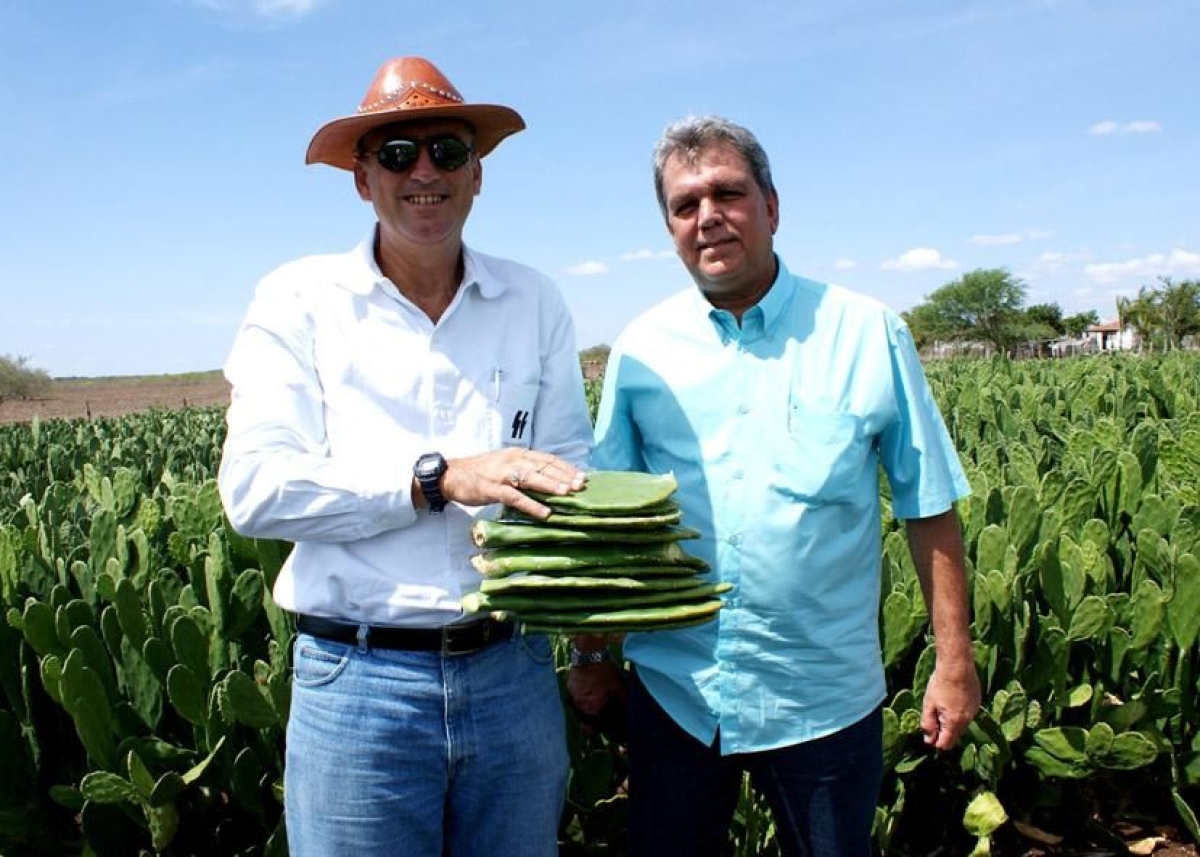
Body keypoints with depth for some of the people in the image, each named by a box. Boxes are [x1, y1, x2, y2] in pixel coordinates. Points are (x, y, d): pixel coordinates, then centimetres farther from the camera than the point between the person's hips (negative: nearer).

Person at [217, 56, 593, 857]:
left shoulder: (534, 301, 5)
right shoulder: (299, 300, -2)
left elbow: (569, 469, 2)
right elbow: (254, 488, -11)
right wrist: (438, 477, -20)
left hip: (515, 673, 3)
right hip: (358, 684, -2)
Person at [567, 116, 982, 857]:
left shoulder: (868, 335, -5)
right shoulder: (641, 350, 0)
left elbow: (931, 510, -2)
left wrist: (955, 661, -3)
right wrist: (590, 652, 6)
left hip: (825, 698, -1)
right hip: (673, 691, 2)